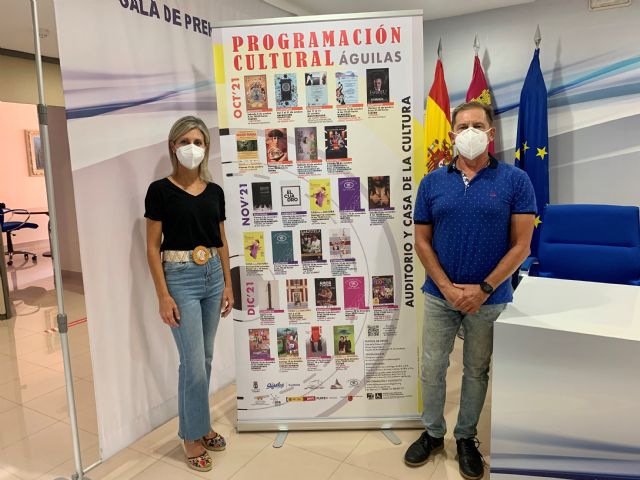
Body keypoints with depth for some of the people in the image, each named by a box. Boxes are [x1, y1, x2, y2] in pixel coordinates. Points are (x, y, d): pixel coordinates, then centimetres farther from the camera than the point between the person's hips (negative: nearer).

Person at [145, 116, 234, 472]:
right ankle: (192, 437, 19)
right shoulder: (160, 190, -7)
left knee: (206, 358, 15)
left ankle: (202, 426, 32)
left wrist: (228, 285, 9)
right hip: (180, 277, -5)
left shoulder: (215, 192, 7)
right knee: (193, 364, -2)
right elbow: (153, 247, -8)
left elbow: (222, 242, 11)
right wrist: (163, 296, -13)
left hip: (212, 275, 5)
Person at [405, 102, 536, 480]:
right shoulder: (432, 182, 0)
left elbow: (521, 245, -7)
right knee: (432, 368, 11)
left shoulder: (515, 181, -6)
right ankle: (433, 432, 33)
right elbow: (422, 242, 0)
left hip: (490, 299, -1)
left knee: (477, 371, 14)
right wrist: (447, 288, -10)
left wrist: (483, 289, -14)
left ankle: (466, 437, 35)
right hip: (440, 295, 2)